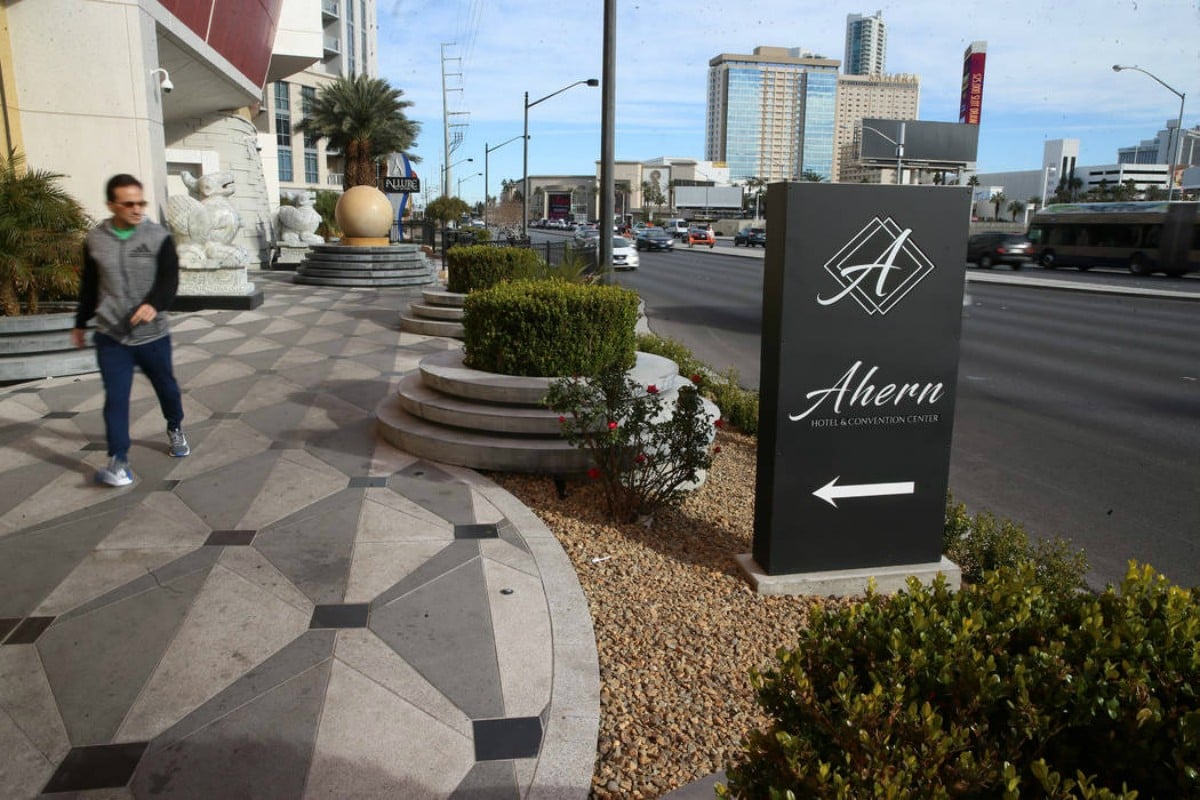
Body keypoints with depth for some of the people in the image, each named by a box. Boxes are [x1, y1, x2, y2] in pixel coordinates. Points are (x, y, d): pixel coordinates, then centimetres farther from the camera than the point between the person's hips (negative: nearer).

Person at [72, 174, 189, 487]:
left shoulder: (159, 236, -7)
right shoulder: (95, 239, 1)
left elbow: (170, 279, -15)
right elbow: (89, 286, 12)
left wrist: (153, 304, -35)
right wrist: (81, 323, 20)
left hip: (153, 334, -1)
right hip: (110, 335, 1)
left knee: (166, 387, 16)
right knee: (116, 397, -4)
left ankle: (175, 429, 43)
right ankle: (118, 460, 1)